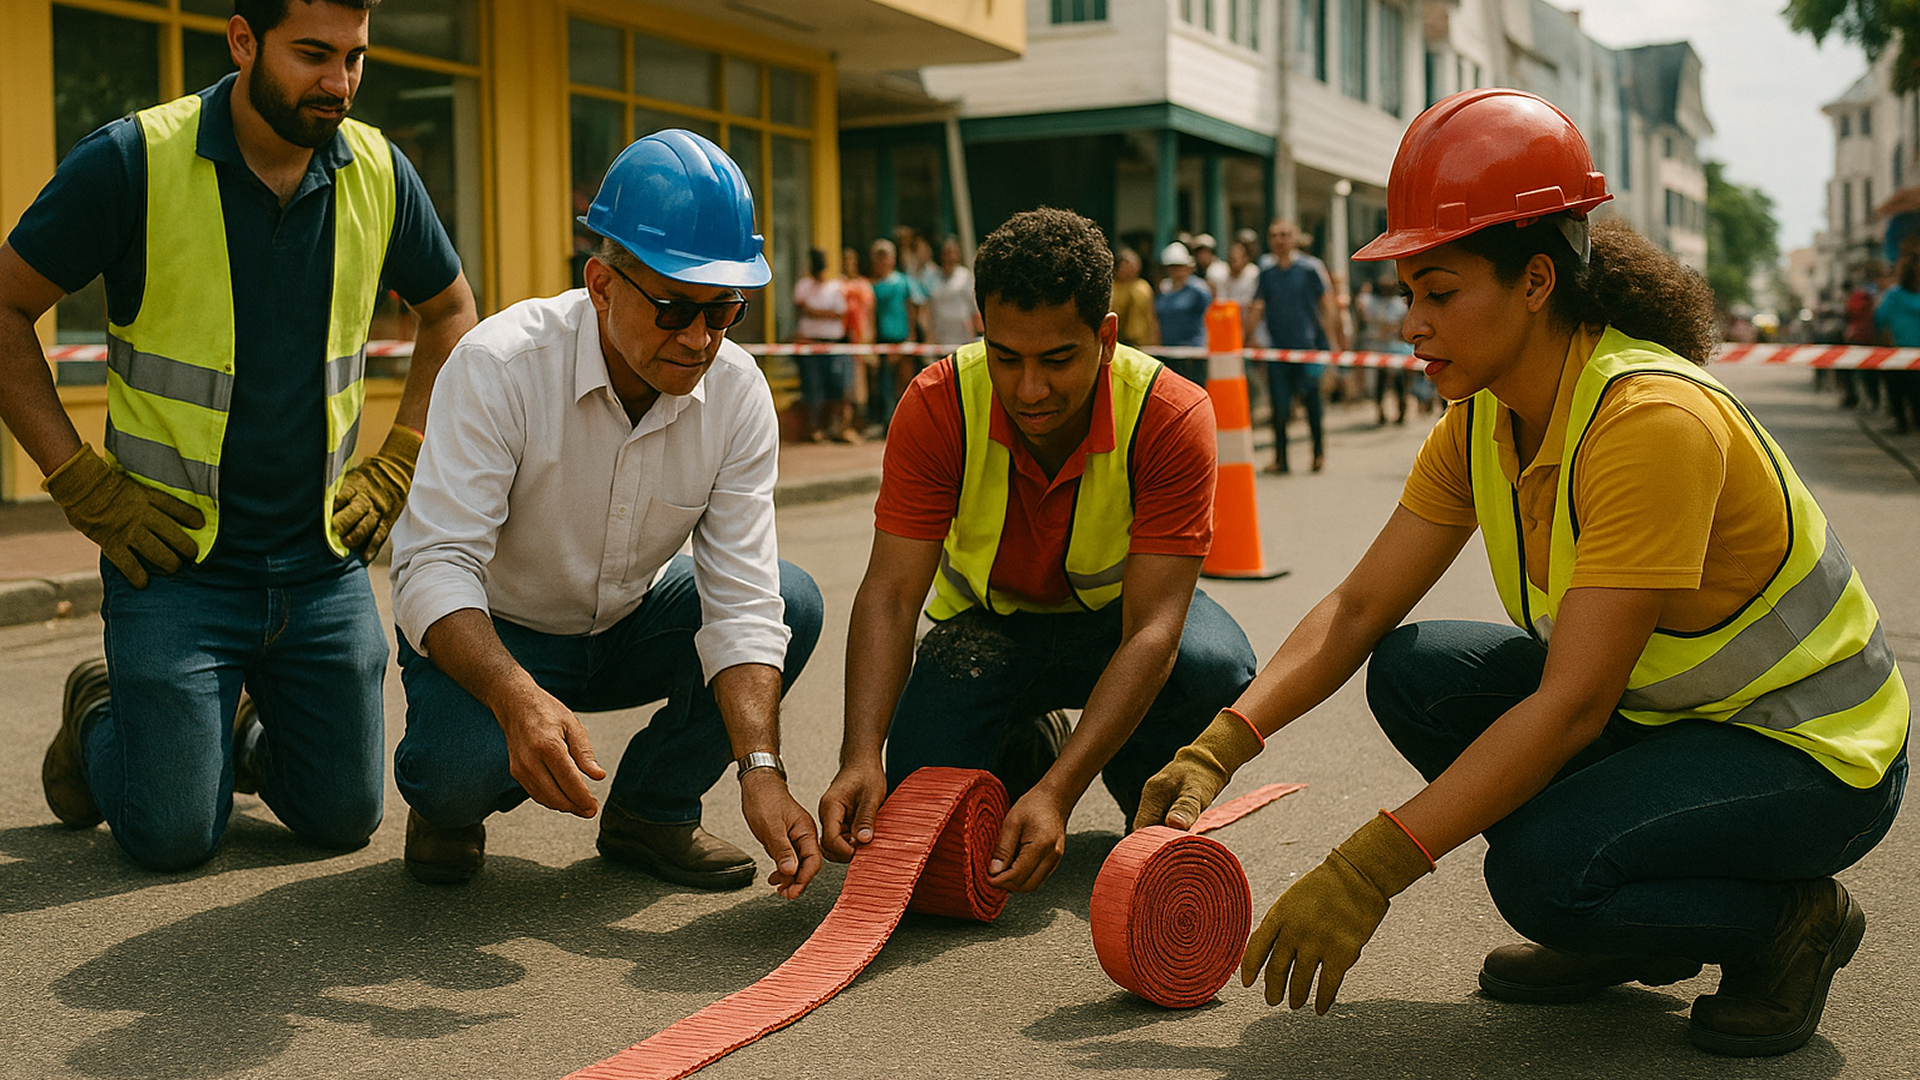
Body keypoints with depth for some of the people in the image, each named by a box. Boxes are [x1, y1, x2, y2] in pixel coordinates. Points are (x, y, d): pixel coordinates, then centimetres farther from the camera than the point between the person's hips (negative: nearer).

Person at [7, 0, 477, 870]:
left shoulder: (377, 173, -1)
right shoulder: (134, 162, -12)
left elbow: (450, 312, 15)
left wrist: (395, 469, 6)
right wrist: (84, 488, -9)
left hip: (323, 558, 4)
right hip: (174, 556, -3)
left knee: (344, 818, 6)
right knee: (173, 838, -3)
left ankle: (245, 733, 38)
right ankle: (98, 720, 29)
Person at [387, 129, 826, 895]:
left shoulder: (738, 394, -17)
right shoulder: (500, 365, -28)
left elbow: (740, 599, -21)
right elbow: (435, 568, -33)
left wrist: (760, 768, -36)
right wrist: (520, 699, -52)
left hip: (627, 624, 4)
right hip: (490, 635, -4)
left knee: (792, 599, -20)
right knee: (460, 765, -35)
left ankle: (652, 810, 0)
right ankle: (451, 806, 5)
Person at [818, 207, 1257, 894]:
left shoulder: (1171, 418, -29)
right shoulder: (938, 406, -24)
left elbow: (1151, 631, -34)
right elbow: (890, 593, -25)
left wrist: (1057, 792, -45)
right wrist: (861, 757, -42)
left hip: (1115, 617, -1)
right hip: (988, 623, 1)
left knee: (1214, 667, -34)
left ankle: (1150, 799, 2)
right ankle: (1026, 745, 15)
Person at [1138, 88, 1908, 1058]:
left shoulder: (1650, 419, -31)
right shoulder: (1483, 418, -5)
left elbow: (1570, 704, -34)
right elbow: (1359, 607, -5)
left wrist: (1366, 873, -35)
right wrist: (1219, 748, -20)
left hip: (1811, 748, -8)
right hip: (1656, 705, 8)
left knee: (1542, 869, -30)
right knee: (1413, 675, -9)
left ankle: (1791, 916, 0)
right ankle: (1635, 928, 7)